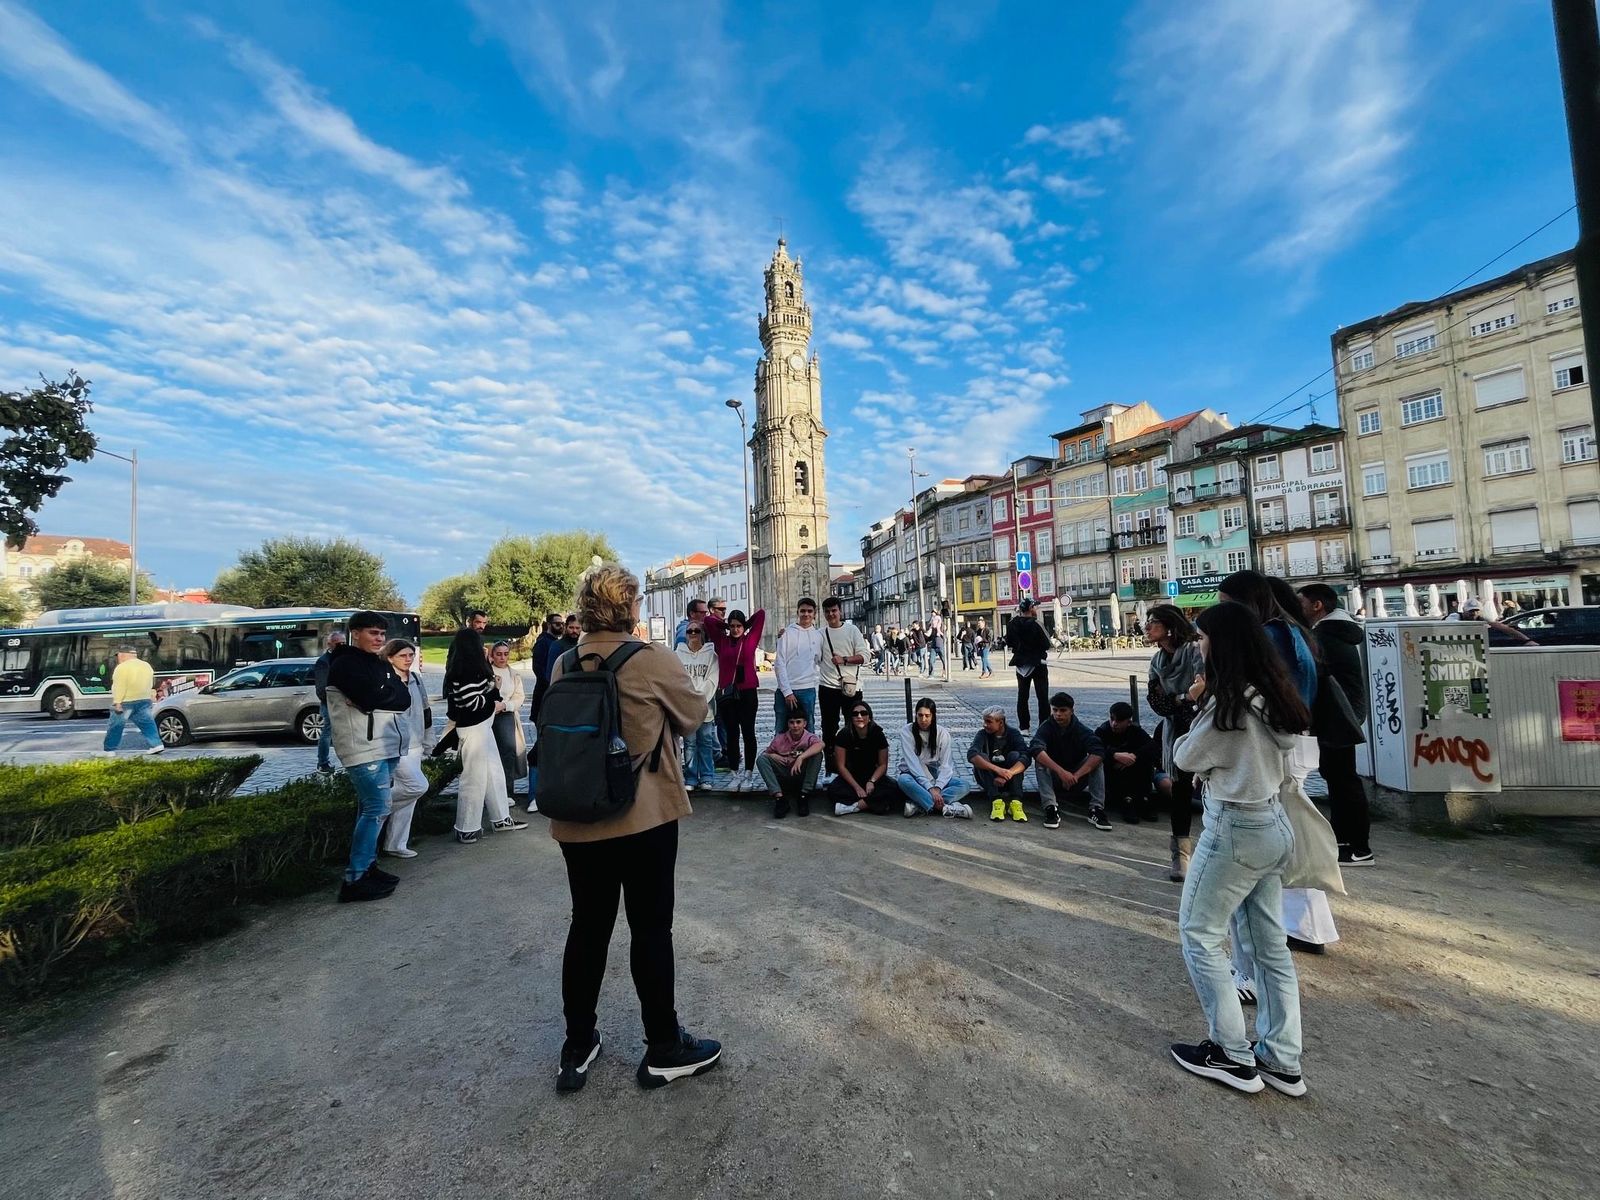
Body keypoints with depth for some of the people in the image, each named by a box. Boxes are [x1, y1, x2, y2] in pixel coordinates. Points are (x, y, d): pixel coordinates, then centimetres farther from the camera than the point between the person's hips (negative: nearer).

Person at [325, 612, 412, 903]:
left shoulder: (380, 664, 16)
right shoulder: (344, 665, -8)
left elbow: (404, 699, 6)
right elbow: (372, 699, -22)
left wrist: (378, 694, -9)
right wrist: (390, 692, -5)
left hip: (386, 746, 8)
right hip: (364, 748, -8)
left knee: (371, 807, 14)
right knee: (377, 808, -10)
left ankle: (367, 866, 25)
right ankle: (354, 880, -3)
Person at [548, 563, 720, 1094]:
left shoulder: (564, 666, -1)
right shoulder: (654, 659, -15)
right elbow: (694, 715, -3)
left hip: (577, 821, 5)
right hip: (644, 817, -5)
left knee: (588, 928, 19)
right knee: (651, 929, 10)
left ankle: (577, 1048, 34)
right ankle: (663, 1049, 26)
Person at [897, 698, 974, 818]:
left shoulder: (943, 734, -6)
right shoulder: (907, 732, -13)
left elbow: (945, 765, -12)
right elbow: (912, 763, -21)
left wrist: (937, 788, -29)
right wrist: (930, 788, -31)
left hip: (935, 775, 3)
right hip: (914, 775, -3)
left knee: (965, 785, -23)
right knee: (904, 780, -38)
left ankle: (919, 804, -34)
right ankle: (945, 807, -35)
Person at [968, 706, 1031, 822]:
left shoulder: (1013, 733, -12)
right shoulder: (983, 733, -14)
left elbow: (1026, 758, -28)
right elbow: (971, 754, -34)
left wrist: (1007, 774, -43)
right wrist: (997, 769, -47)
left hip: (1009, 780, 0)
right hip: (987, 777, 0)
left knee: (1015, 755, -25)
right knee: (981, 757, -28)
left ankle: (1015, 801, -32)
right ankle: (996, 800, -37)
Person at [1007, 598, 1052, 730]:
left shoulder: (1013, 624, -3)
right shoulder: (1035, 624, -17)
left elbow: (1008, 642, 8)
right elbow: (1047, 645, -16)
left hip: (1021, 664, 5)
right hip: (1038, 664, -4)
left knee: (1022, 696, 10)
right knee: (1042, 697, 3)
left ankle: (1023, 727, 12)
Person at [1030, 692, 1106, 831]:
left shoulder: (1082, 730, -9)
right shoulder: (1046, 727, -12)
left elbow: (1099, 752, -27)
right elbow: (1035, 749, -32)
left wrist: (1076, 775, -37)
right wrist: (1061, 772, -42)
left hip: (1077, 783, 1)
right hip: (1053, 780, -1)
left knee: (1095, 760, -22)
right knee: (1040, 761, -29)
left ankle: (1096, 809, -26)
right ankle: (1051, 808, -37)